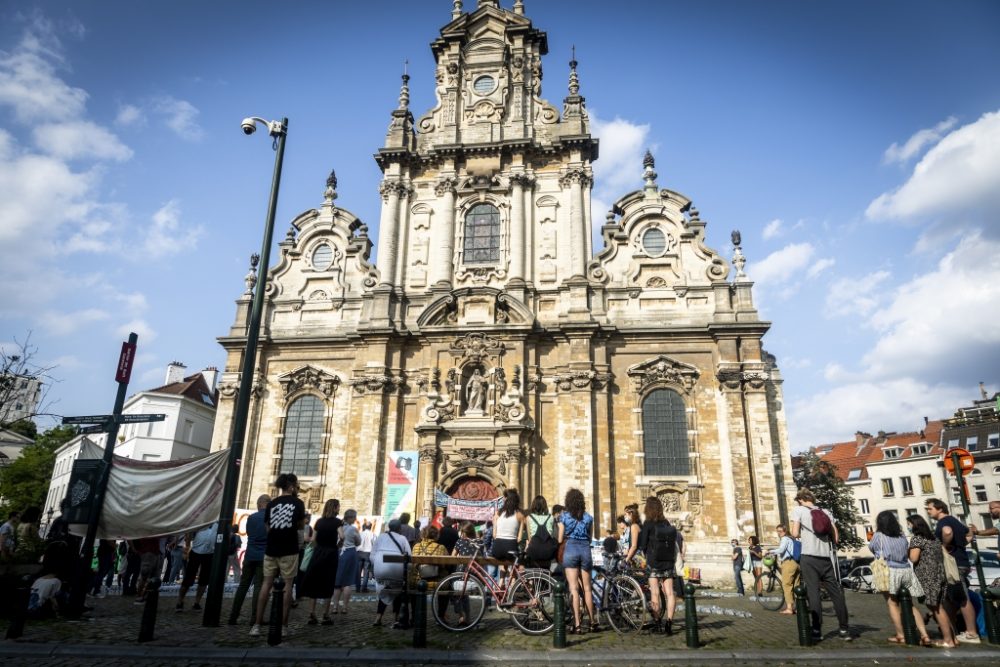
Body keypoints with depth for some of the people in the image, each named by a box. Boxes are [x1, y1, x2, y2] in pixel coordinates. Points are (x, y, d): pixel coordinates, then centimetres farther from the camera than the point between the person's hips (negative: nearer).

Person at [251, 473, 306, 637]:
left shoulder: (271, 504, 7)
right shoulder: (298, 503, -2)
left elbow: (268, 528, 12)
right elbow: (301, 526, 6)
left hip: (271, 549, 4)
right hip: (289, 550, -4)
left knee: (266, 584, 10)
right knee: (287, 585, 2)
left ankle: (257, 625, 9)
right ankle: (283, 626, 4)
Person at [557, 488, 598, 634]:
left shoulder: (564, 517, 0)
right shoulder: (588, 517, 6)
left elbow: (560, 540, 1)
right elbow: (590, 538, 10)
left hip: (570, 550, -3)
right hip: (585, 550, 3)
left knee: (574, 588, -2)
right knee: (587, 588, 13)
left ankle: (577, 625, -5)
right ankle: (593, 623, 21)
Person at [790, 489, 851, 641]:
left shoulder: (798, 510, 0)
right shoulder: (825, 512, 12)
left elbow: (795, 534, -8)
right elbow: (835, 536, 7)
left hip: (809, 557, -4)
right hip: (826, 557, 4)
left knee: (813, 593, 0)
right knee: (836, 593, 10)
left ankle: (817, 630, 0)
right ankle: (844, 629, 13)